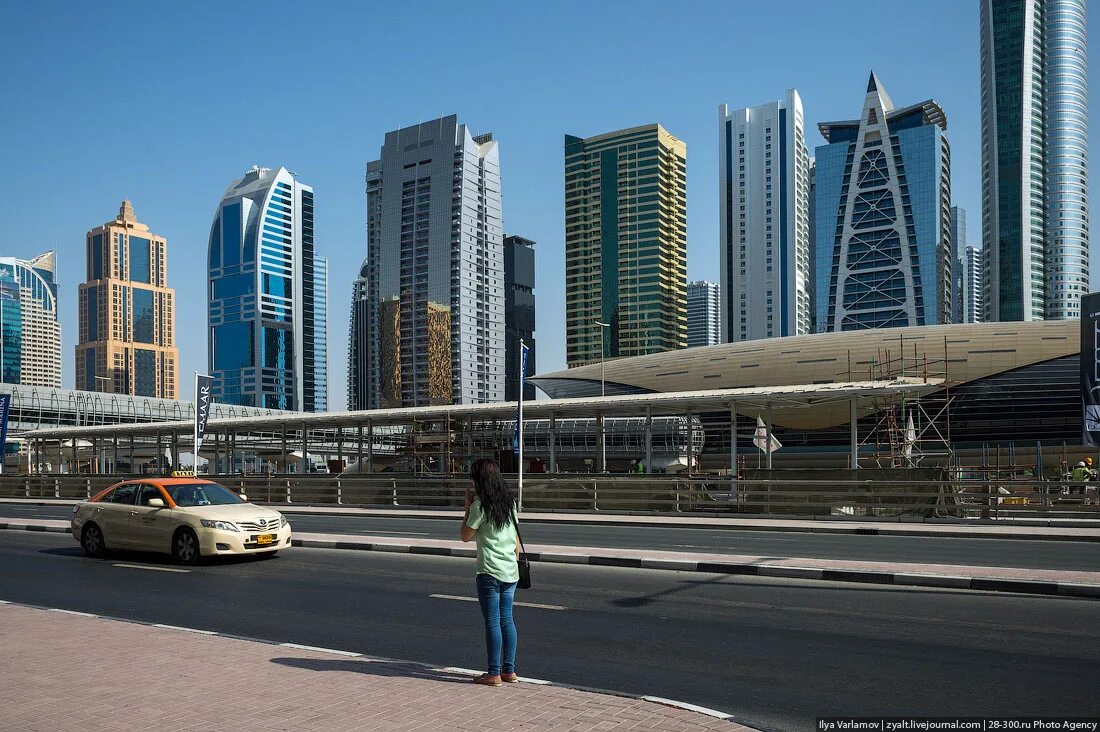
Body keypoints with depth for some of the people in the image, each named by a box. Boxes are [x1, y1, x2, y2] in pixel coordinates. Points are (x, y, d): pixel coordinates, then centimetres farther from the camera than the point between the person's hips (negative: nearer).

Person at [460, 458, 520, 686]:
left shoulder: (479, 506, -12)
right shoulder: (509, 502, 9)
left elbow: (465, 536, -4)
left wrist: (468, 507, 1)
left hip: (490, 572, -7)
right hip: (510, 571, 7)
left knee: (492, 622, -1)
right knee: (507, 619, 12)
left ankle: (494, 674, 4)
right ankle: (509, 670, 17)